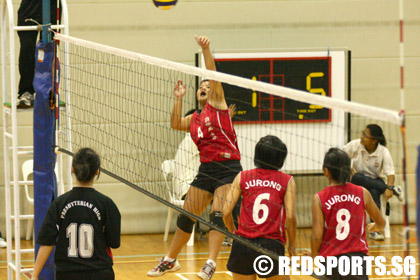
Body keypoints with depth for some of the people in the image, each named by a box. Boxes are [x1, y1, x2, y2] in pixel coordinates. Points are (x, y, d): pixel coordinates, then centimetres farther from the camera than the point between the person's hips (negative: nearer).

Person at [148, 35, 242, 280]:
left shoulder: (217, 105, 2)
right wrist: (179, 99, -2)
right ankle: (170, 260, 24)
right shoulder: (195, 118, 18)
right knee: (185, 217, 10)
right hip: (206, 170, 7)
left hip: (228, 169, -7)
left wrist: (206, 49, -23)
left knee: (218, 215, -21)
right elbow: (176, 124, 0)